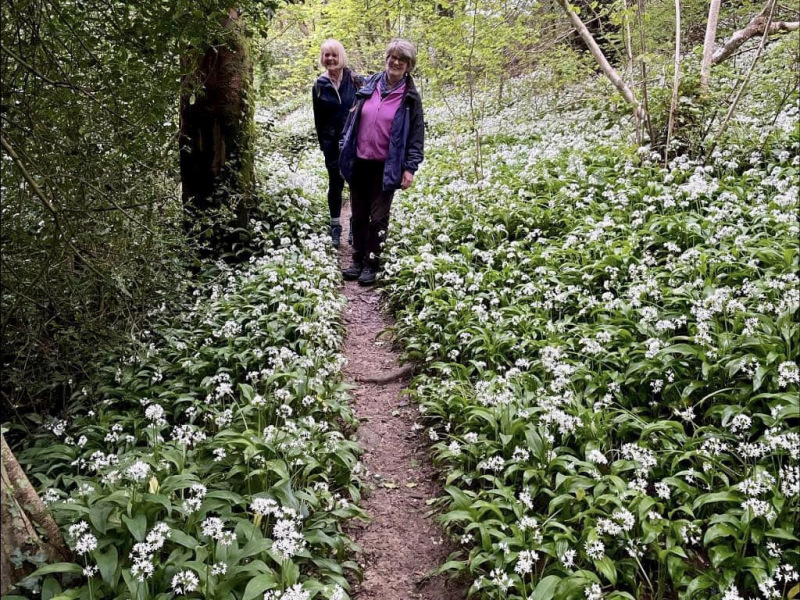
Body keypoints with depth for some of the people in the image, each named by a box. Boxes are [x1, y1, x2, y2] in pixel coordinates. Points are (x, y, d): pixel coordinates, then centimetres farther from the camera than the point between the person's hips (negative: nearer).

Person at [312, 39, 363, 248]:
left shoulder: (355, 80, -3)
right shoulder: (320, 86, 2)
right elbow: (319, 120, 7)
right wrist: (323, 144, 5)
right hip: (333, 144, 1)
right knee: (336, 184, 10)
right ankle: (335, 227, 22)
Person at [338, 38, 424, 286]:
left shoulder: (410, 97, -4)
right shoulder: (369, 86, 4)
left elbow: (416, 135, -4)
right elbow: (352, 119, 11)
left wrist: (410, 167, -11)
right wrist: (345, 150, 8)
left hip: (386, 167, -3)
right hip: (359, 163, 4)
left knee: (378, 218, 4)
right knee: (359, 215, 12)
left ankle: (372, 263, 17)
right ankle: (358, 260, 25)